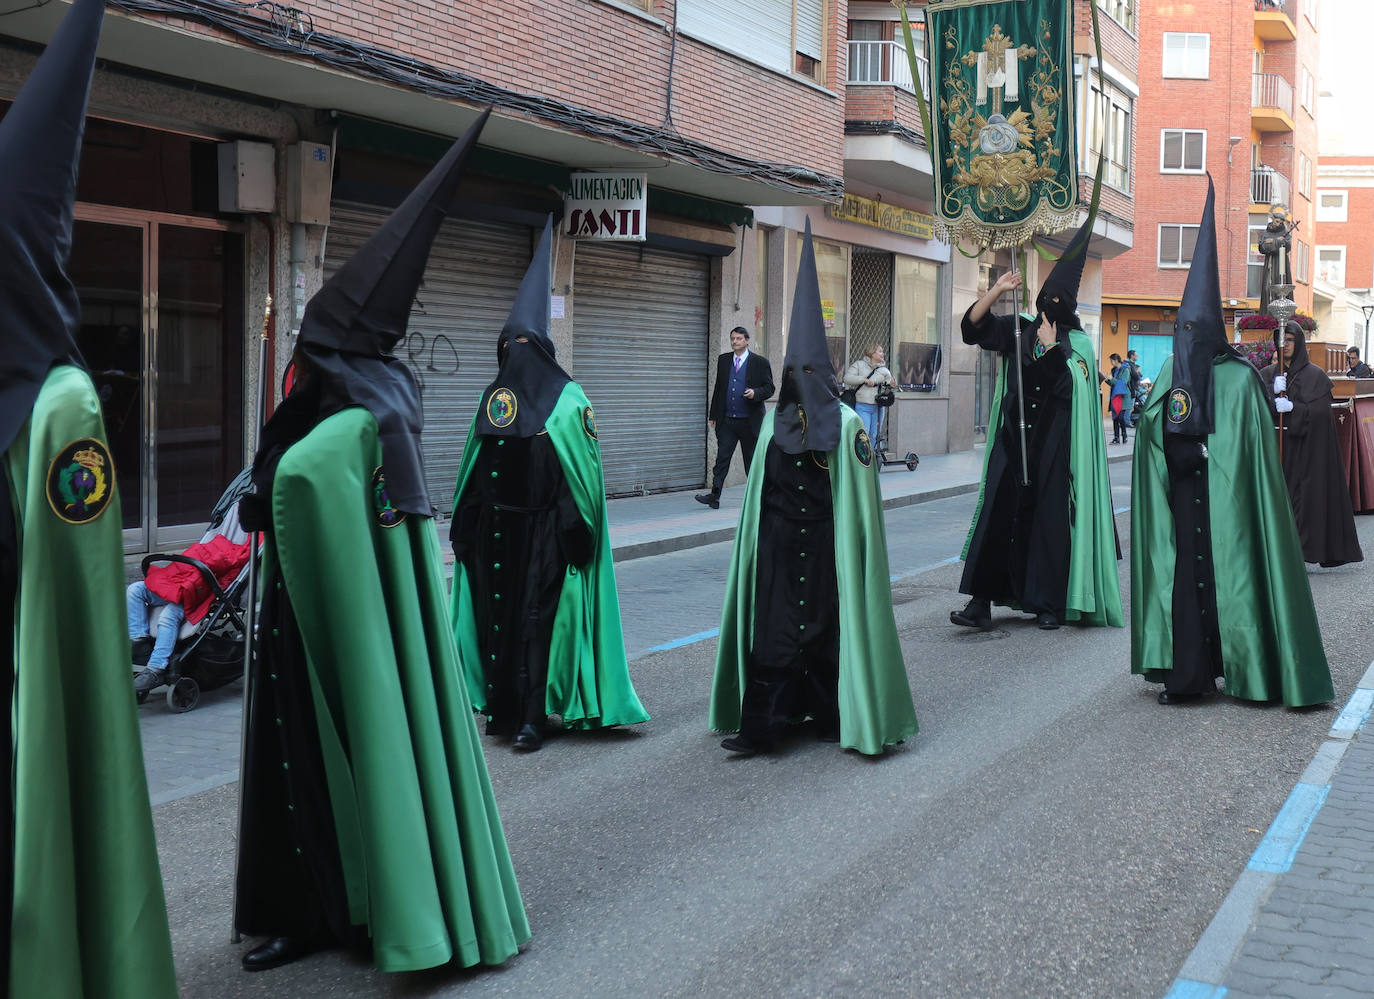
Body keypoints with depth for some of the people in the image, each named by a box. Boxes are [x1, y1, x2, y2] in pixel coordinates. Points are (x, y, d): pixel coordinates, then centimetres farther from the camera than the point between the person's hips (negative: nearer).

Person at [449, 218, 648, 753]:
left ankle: (531, 717, 0)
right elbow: (474, 464, 14)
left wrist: (579, 527, -13)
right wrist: (462, 522, 11)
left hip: (545, 528, -5)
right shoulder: (495, 395, 12)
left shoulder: (568, 399, -4)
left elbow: (586, 466, -7)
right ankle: (501, 708, 17)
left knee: (536, 618, -5)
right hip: (495, 526, 5)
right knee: (493, 613, 7)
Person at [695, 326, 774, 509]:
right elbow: (718, 388, 16)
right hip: (727, 421, 3)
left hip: (749, 422, -3)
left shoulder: (760, 362, -1)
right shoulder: (723, 360, 11)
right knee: (722, 458, -5)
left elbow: (769, 389, 1)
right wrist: (713, 414, 13)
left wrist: (755, 393, -20)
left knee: (752, 461, 7)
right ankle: (714, 497, -9)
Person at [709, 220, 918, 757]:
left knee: (829, 628, 5)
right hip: (777, 546, 3)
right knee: (772, 629, -2)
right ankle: (759, 727, -3)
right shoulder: (775, 420, 9)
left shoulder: (847, 425, -3)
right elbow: (758, 489, 13)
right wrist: (754, 536, 11)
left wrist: (854, 547, -8)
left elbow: (860, 498, -4)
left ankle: (834, 717, 18)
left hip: (827, 546, -3)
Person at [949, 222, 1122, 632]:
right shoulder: (1019, 330, 9)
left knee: (1050, 519, -1)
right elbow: (973, 325, 0)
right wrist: (996, 290, -12)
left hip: (1054, 447, -2)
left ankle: (1048, 604, 8)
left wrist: (1050, 348, -14)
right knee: (998, 514, -5)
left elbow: (1072, 388, -9)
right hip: (1013, 441, 2)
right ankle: (981, 602, -7)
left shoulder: (1078, 345, 4)